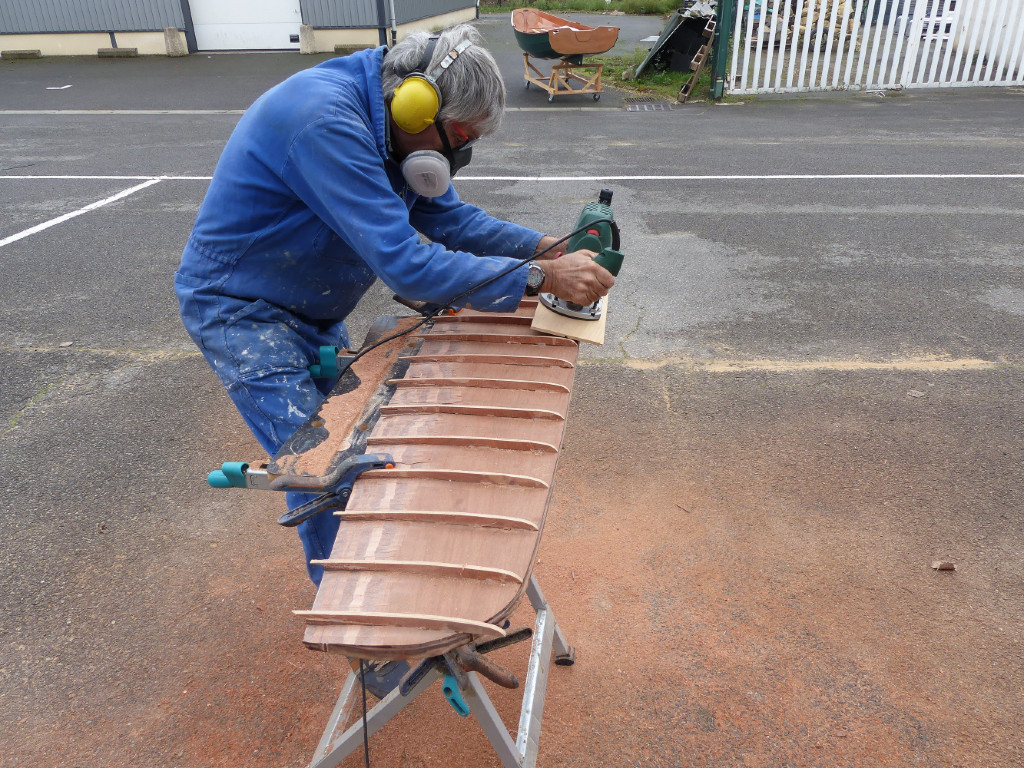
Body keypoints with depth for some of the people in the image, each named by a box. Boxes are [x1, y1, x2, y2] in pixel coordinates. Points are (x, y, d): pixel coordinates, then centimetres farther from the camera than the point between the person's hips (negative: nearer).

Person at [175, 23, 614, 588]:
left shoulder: (393, 128, -4)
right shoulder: (325, 122, -33)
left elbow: (449, 217, 1)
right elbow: (406, 264, -38)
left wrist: (547, 247, -11)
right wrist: (540, 277, -36)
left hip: (309, 310, 9)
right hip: (240, 310, -8)